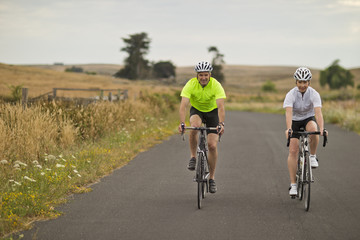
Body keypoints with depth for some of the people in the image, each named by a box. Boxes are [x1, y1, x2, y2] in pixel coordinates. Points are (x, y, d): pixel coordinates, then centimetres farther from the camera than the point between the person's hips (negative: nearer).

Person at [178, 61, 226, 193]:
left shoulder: (216, 85, -28)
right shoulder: (191, 84, -26)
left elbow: (221, 107, -36)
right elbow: (183, 105, -34)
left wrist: (221, 124, -52)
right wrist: (182, 123, -49)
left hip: (212, 111, 0)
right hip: (196, 110, 0)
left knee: (212, 145, -11)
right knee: (195, 126, -36)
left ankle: (212, 178, 4)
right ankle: (193, 157, -16)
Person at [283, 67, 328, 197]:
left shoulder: (314, 94, -19)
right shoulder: (291, 95, -21)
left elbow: (318, 112, -30)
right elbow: (288, 112, -35)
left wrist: (322, 129, -46)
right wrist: (288, 129, -52)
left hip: (309, 119, 0)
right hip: (295, 121, 0)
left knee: (313, 129, -37)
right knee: (293, 150, -12)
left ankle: (313, 156, -12)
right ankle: (293, 184, -7)